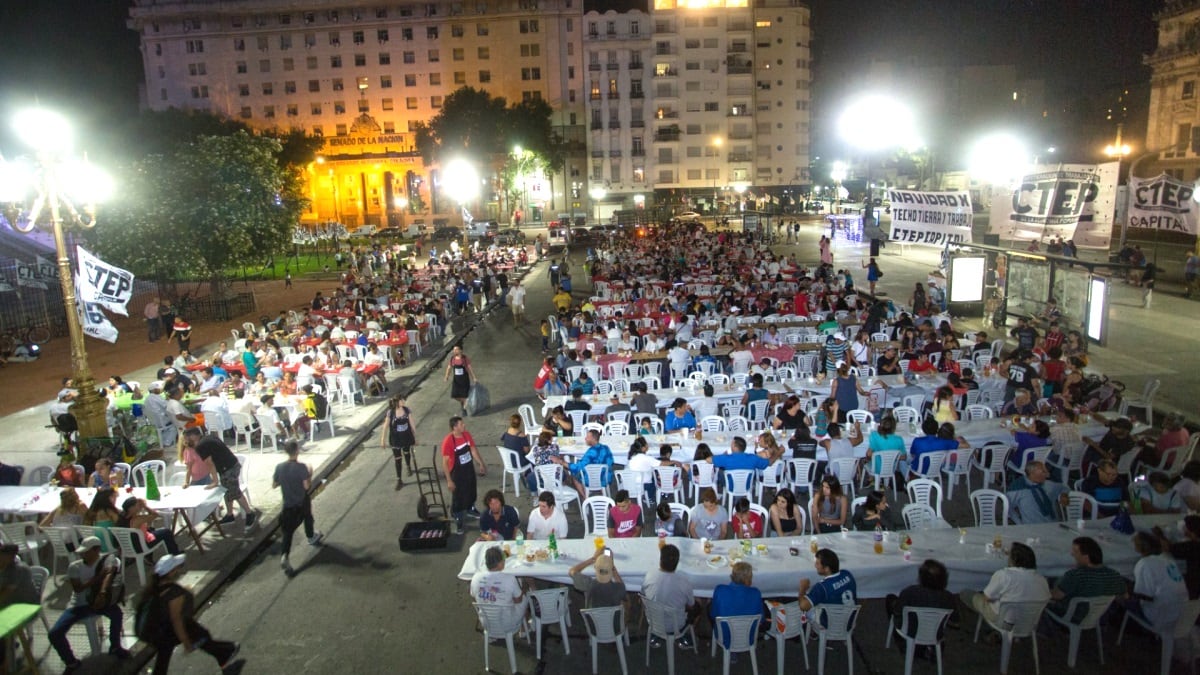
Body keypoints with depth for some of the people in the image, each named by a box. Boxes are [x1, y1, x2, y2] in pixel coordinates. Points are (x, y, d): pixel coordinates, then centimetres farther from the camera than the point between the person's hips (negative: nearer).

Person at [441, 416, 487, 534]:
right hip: (457, 473, -6)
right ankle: (458, 520, 26)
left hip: (469, 469, 6)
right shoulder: (448, 441, -28)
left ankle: (470, 509, 52)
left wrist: (481, 464, 11)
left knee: (471, 491, 26)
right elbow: (445, 462, -22)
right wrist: (449, 480, -19)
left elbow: (473, 449, 7)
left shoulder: (467, 434, -9)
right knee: (458, 497, 7)